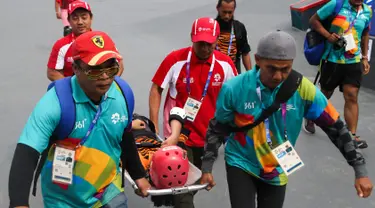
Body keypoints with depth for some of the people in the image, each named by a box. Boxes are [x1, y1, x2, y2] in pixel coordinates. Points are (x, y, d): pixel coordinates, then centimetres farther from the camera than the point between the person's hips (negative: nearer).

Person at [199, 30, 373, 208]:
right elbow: (217, 129, -5)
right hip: (241, 164, -2)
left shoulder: (303, 89, -19)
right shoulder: (234, 89, -21)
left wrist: (360, 170, -8)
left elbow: (335, 127, -9)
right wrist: (207, 168, -5)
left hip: (278, 171, 2)